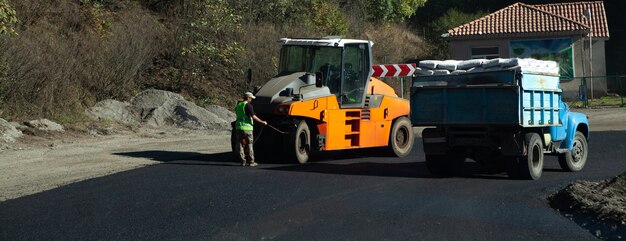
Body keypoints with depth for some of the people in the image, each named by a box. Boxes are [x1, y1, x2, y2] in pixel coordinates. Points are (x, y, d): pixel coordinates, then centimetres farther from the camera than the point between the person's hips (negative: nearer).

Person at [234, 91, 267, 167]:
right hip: (247, 127, -6)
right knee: (249, 145, 0)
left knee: (240, 145, 7)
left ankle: (242, 161, 4)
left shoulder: (238, 105, 15)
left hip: (238, 127, 6)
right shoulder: (248, 105, -8)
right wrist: (262, 122, -10)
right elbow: (253, 116, -16)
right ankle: (251, 162, 2)